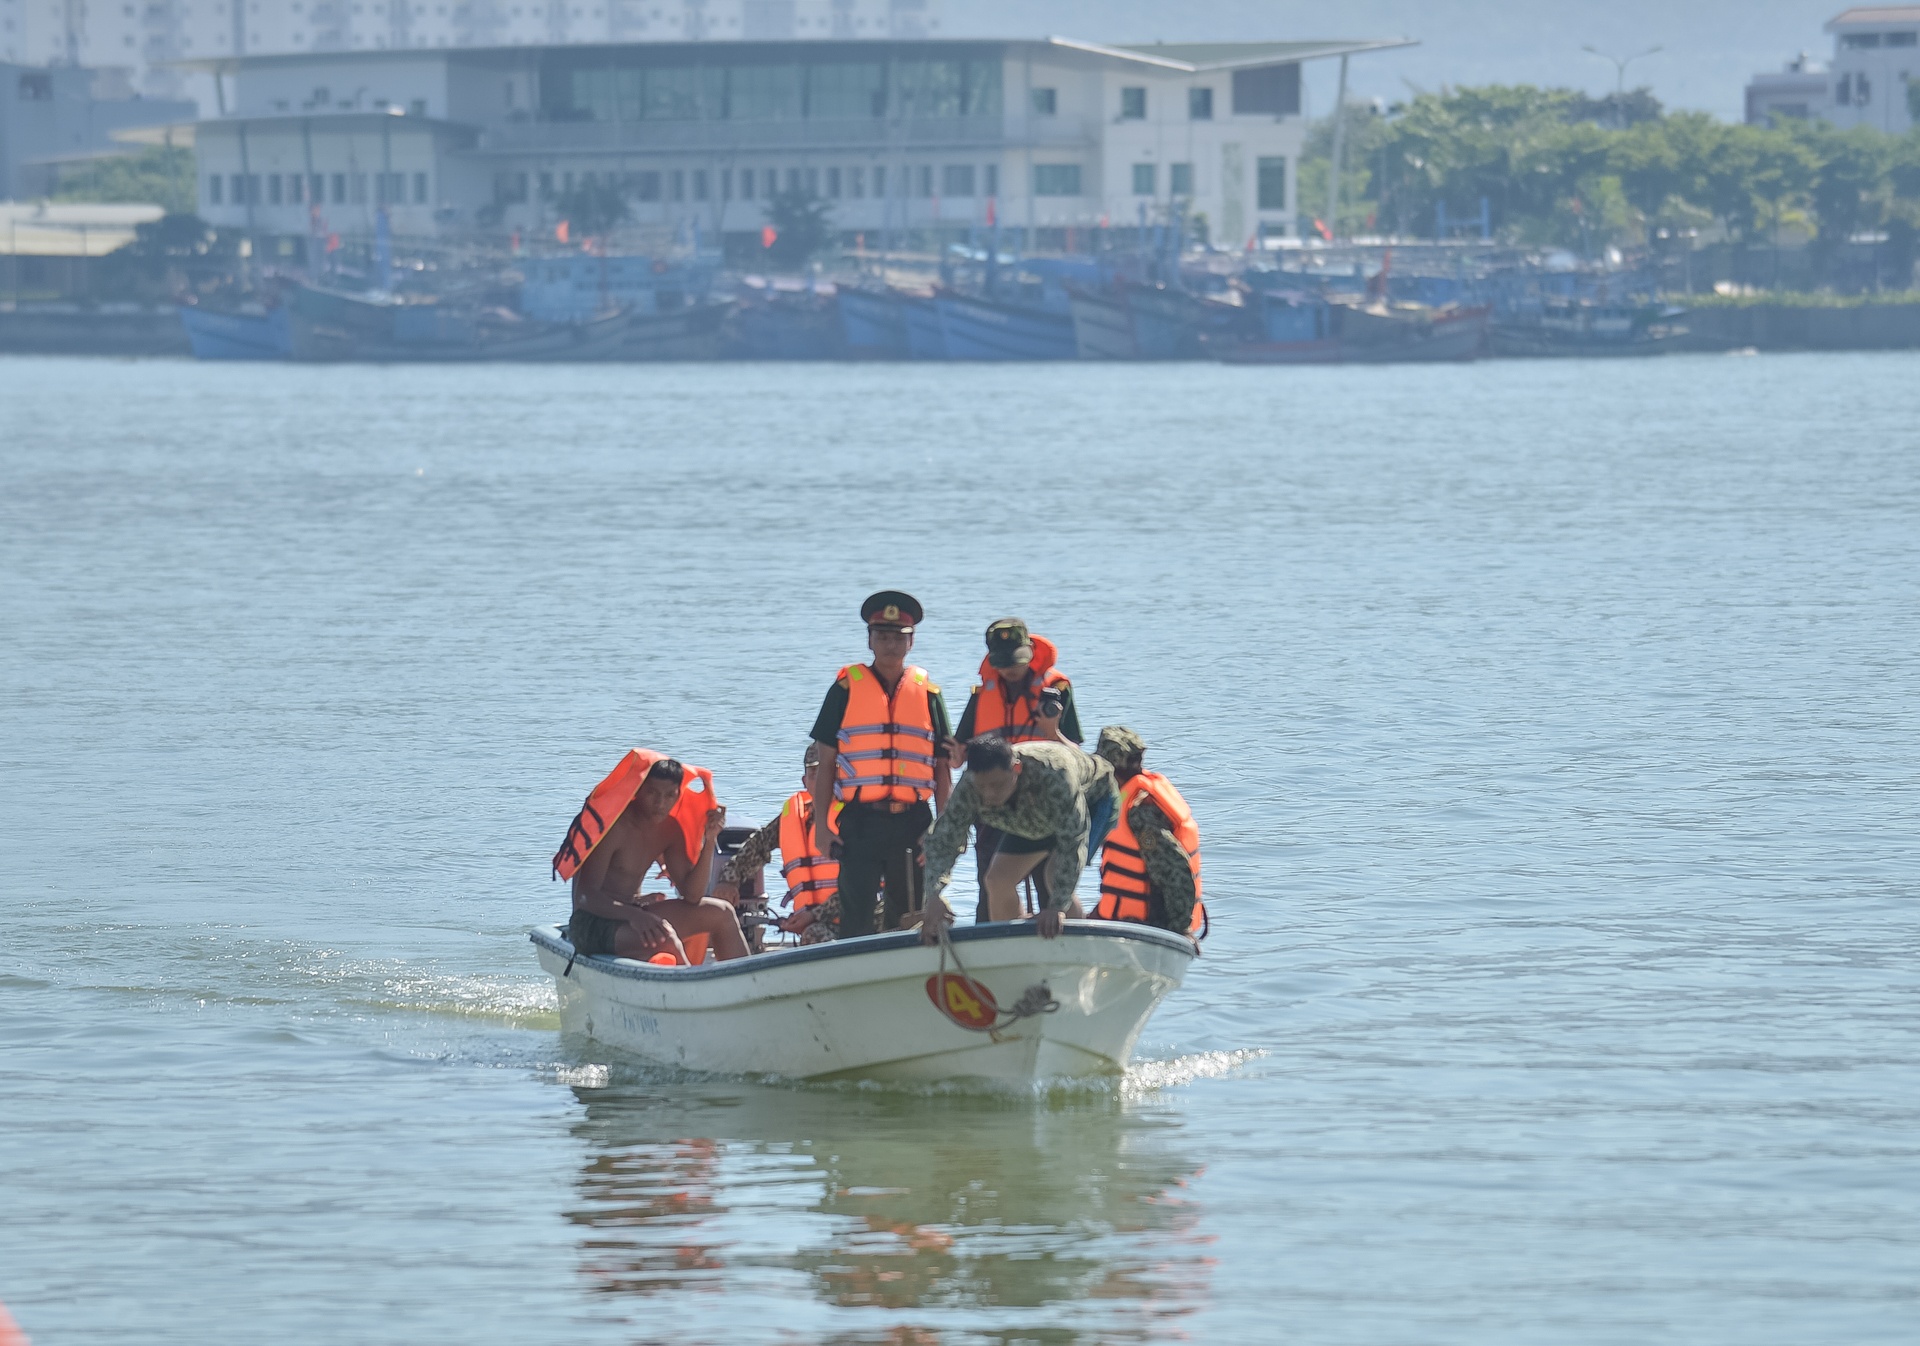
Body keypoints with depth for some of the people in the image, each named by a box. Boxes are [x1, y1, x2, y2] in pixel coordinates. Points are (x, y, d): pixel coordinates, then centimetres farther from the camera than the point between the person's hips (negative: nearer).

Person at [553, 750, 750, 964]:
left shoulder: (669, 830, 5)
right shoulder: (612, 826, -18)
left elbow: (691, 896, 2)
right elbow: (586, 896, -25)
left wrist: (709, 842, -10)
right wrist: (635, 916, -41)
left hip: (631, 913, 9)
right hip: (591, 926, -9)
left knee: (722, 914, 3)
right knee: (663, 937, -36)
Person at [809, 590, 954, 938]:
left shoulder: (927, 693, 10)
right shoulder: (847, 688, 5)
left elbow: (942, 766, 11)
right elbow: (824, 762, 5)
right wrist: (821, 825, -1)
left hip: (912, 821, 2)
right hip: (859, 821, -2)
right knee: (855, 920, -6)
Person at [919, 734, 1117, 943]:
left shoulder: (1053, 775, -46)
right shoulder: (967, 790, -32)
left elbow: (1072, 842, -48)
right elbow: (942, 841, -30)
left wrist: (1058, 907, -56)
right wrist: (934, 897, -47)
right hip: (1033, 822, 5)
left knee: (1057, 878, -27)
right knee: (998, 879, -7)